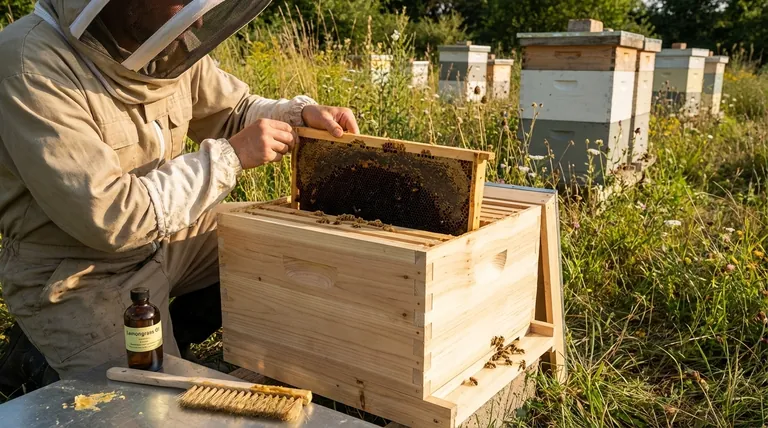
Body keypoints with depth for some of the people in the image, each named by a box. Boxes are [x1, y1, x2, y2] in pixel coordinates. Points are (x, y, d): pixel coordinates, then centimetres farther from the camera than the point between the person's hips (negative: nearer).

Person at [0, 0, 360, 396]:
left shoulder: (170, 44, -7)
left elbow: (234, 112, 10)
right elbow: (107, 216, -33)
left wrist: (300, 115, -10)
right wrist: (228, 156, -28)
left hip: (164, 236, 7)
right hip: (75, 276, -7)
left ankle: (166, 336, 15)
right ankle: (44, 360, 16)